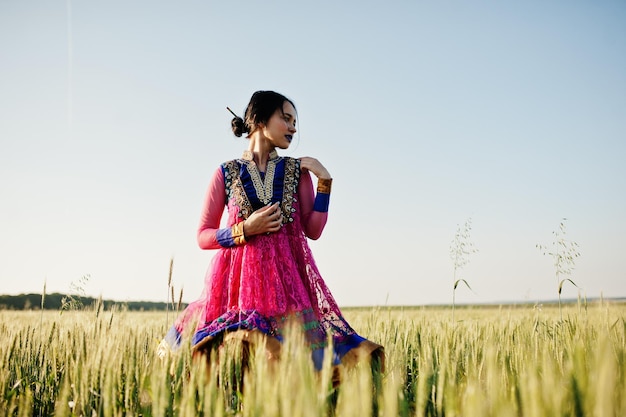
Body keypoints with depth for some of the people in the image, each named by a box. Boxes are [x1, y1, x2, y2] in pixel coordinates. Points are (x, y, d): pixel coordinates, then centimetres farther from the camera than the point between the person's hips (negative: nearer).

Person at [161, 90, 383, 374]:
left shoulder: (297, 170, 10)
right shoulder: (226, 173, 4)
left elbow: (313, 231, 6)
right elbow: (203, 236, 4)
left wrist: (324, 181, -1)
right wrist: (246, 230, -11)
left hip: (288, 276, 2)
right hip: (239, 278, -1)